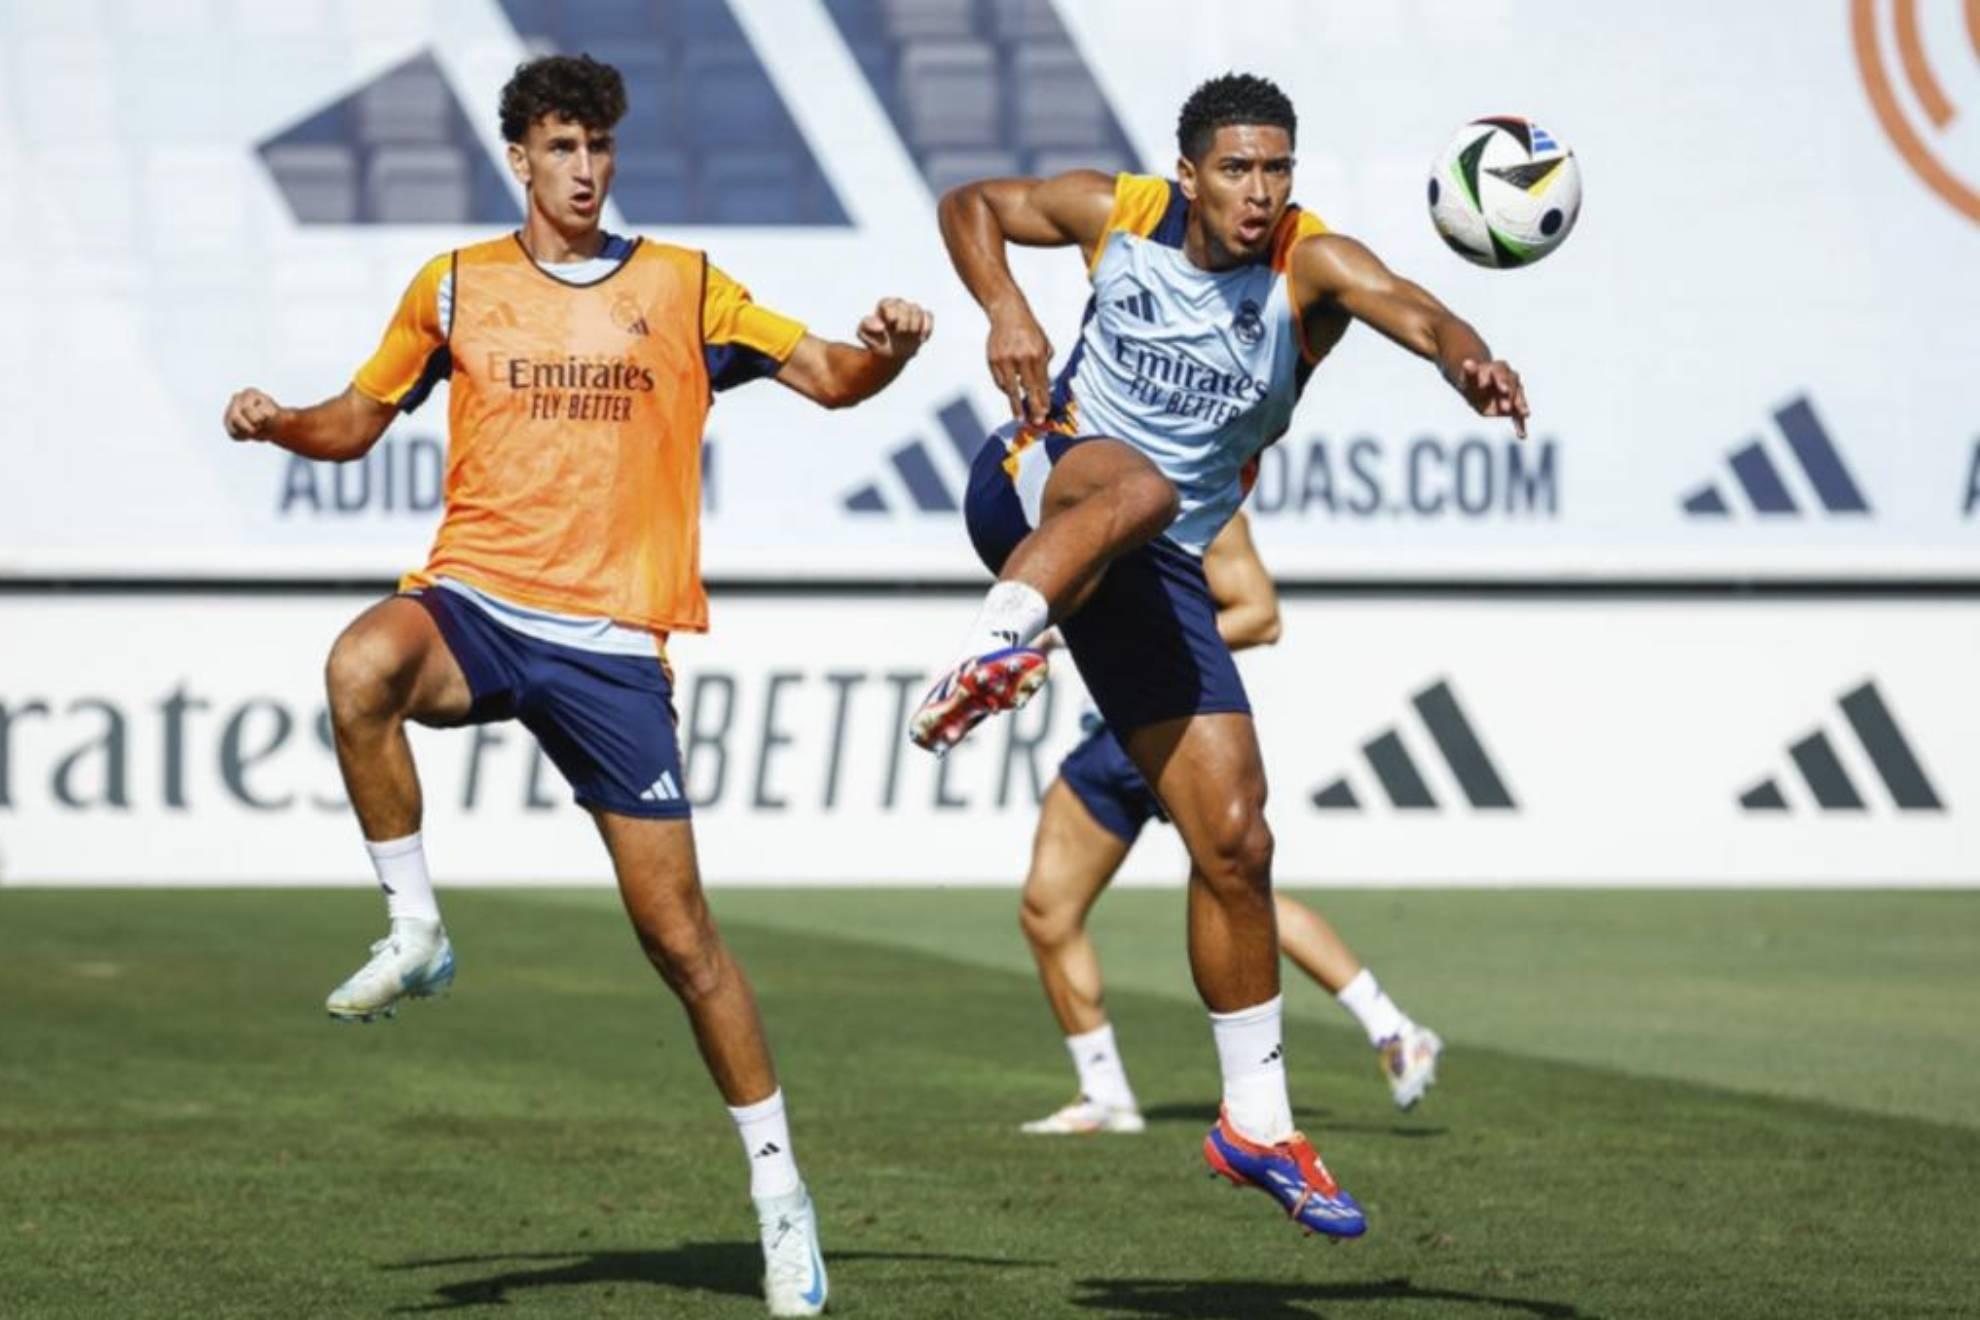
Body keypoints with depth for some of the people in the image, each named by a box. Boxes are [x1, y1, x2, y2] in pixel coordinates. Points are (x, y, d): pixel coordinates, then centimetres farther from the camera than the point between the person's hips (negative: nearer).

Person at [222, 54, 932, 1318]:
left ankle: (780, 1190, 11)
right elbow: (359, 421, 18)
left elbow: (830, 377, 7)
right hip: (476, 600, 1)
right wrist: (277, 424, -4)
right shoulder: (455, 289, 9)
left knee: (677, 928, -2)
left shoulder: (683, 288, 7)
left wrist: (885, 348, -16)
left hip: (613, 641, -1)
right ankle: (415, 933, -17)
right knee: (361, 669, -36)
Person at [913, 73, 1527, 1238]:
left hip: (1158, 572, 2)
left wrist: (1470, 360, -53)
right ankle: (990, 652, -57)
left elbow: (1415, 312, -30)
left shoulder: (1312, 264, -9)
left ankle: (1258, 1125, 8)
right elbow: (970, 205, 12)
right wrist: (1007, 311, -7)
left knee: (1236, 841, -2)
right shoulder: (1119, 215, -2)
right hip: (1035, 488, -2)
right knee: (1133, 486, -40)